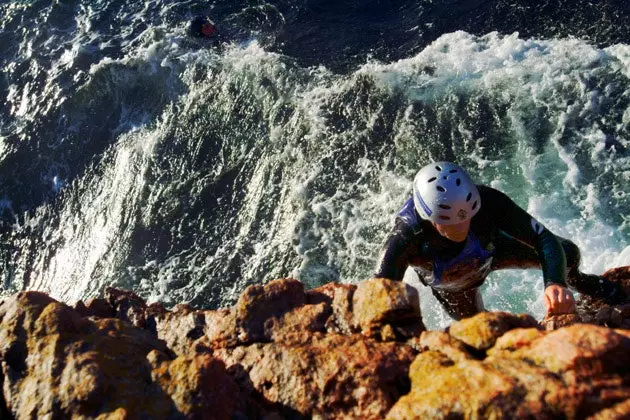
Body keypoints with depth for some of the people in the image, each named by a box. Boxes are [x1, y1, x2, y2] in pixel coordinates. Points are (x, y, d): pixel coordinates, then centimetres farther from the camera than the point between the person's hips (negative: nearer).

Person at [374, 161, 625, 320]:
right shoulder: (405, 239, -46)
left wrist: (555, 284, -56)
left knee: (568, 254, -1)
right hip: (450, 287, -1)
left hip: (490, 252, 1)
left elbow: (545, 239, -37)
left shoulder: (487, 201, -42)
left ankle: (575, 280, 37)